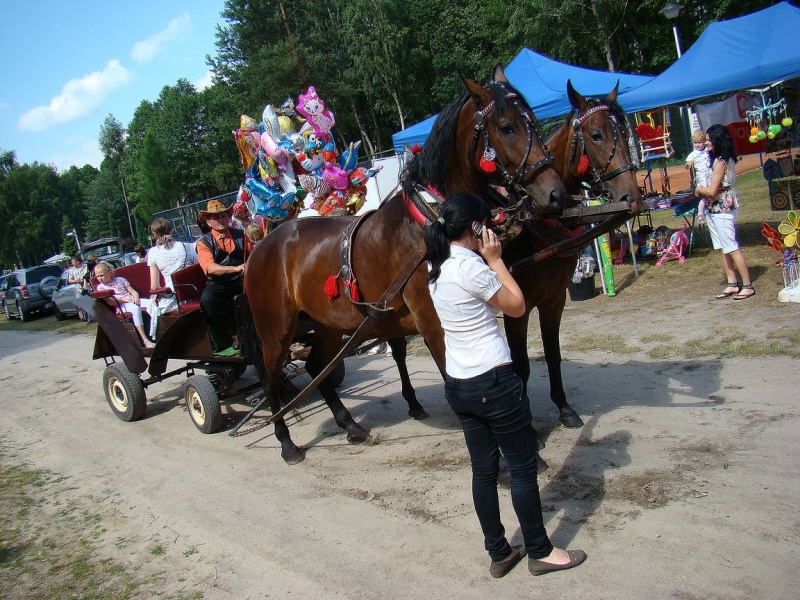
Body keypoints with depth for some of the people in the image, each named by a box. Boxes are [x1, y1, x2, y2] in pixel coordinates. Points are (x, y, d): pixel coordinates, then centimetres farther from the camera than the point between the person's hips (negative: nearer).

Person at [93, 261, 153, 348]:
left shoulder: (121, 280, 21)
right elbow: (110, 302, -1)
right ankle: (145, 340, -43)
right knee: (136, 309, -39)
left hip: (133, 301, 4)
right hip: (121, 305, -4)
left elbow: (134, 292, 16)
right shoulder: (101, 287, 13)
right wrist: (124, 299, -12)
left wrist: (136, 298, -7)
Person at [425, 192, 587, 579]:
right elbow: (517, 307, -8)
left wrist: (486, 261, 12)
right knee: (523, 468, 7)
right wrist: (496, 260, -5)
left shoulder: (436, 268, 6)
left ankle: (499, 554, 27)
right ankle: (540, 552, 21)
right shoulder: (471, 266, -18)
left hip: (457, 385, 8)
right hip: (494, 382, -8)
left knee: (483, 470, 16)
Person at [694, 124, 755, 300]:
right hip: (714, 210, 10)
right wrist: (702, 190, 4)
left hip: (722, 210, -10)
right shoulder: (720, 159, 11)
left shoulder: (720, 162, -18)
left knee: (732, 248, -6)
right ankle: (732, 284, 18)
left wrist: (698, 190, -4)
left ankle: (748, 286, 0)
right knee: (723, 248, 12)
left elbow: (712, 191, -21)